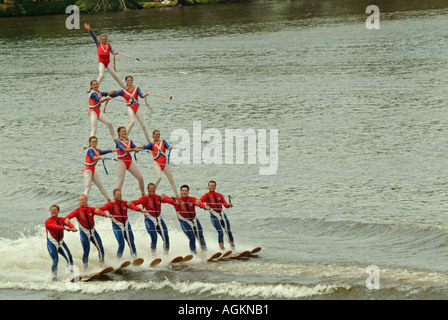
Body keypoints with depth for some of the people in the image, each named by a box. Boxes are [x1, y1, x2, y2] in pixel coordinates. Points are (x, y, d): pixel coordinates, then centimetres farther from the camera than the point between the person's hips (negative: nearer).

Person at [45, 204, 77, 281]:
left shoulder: (62, 220, 9)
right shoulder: (48, 221, -4)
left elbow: (68, 223, -12)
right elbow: (55, 226, -24)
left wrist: (73, 228, -35)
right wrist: (64, 228, -40)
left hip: (61, 242, 4)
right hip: (52, 242, -4)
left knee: (69, 257, -13)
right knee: (55, 260, -16)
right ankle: (54, 276, -7)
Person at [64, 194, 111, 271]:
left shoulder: (91, 209, 0)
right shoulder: (77, 211, -4)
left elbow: (100, 212, -15)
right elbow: (70, 215, -21)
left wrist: (106, 214, -37)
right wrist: (67, 218, -45)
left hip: (93, 231, 3)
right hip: (84, 232, -3)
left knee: (100, 248, -1)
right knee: (86, 250, -11)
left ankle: (102, 264, 17)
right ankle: (86, 267, 2)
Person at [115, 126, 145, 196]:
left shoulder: (129, 141, 16)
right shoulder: (118, 142, -4)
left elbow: (135, 148, 7)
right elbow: (124, 150, -20)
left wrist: (136, 149, -16)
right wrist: (133, 149, -33)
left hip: (130, 162, 6)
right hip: (122, 162, -6)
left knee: (140, 178, 2)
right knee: (121, 180, -15)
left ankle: (143, 194, 16)